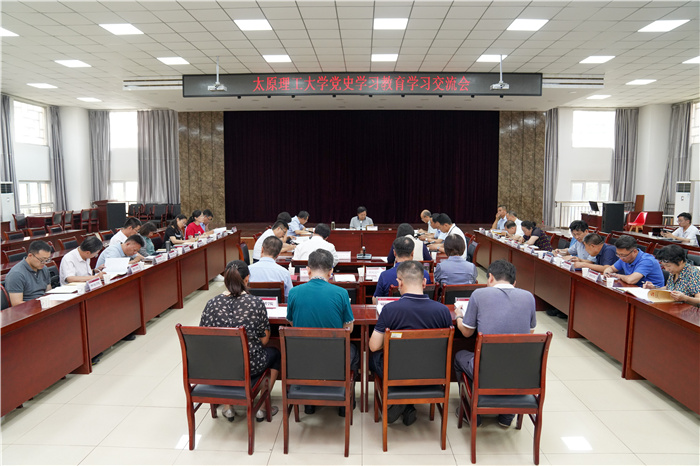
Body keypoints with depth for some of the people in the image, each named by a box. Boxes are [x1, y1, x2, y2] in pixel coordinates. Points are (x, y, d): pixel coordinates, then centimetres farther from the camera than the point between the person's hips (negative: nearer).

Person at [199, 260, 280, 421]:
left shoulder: (212, 303, -10)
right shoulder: (256, 303, -18)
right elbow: (264, 339, -9)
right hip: (250, 367, -3)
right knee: (274, 353, 28)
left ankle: (228, 406, 33)